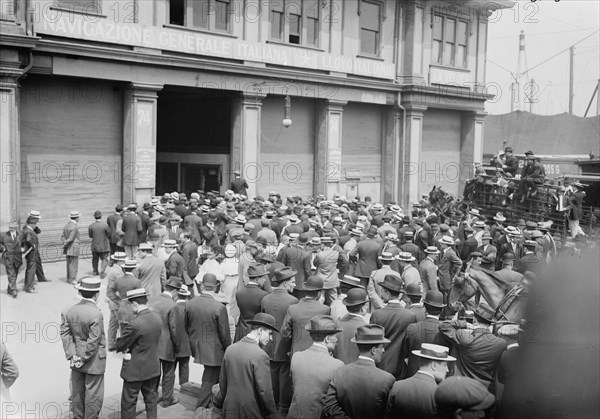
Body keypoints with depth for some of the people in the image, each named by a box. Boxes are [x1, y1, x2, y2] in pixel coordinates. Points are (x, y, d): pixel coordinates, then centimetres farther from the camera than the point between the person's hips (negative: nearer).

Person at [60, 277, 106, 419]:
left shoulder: (70, 311, -4)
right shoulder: (96, 314, -24)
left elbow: (65, 333, -3)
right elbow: (93, 341, -23)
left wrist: (72, 355, -4)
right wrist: (83, 358, -11)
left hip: (77, 358, 7)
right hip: (94, 361, -7)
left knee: (77, 390, 21)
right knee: (93, 393, 8)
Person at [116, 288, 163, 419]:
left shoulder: (135, 324, -27)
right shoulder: (157, 318, -4)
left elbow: (120, 345, -16)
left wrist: (125, 348, 5)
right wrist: (131, 347, 1)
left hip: (135, 370, -7)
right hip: (153, 368, 7)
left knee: (128, 403, 10)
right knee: (151, 400, 19)